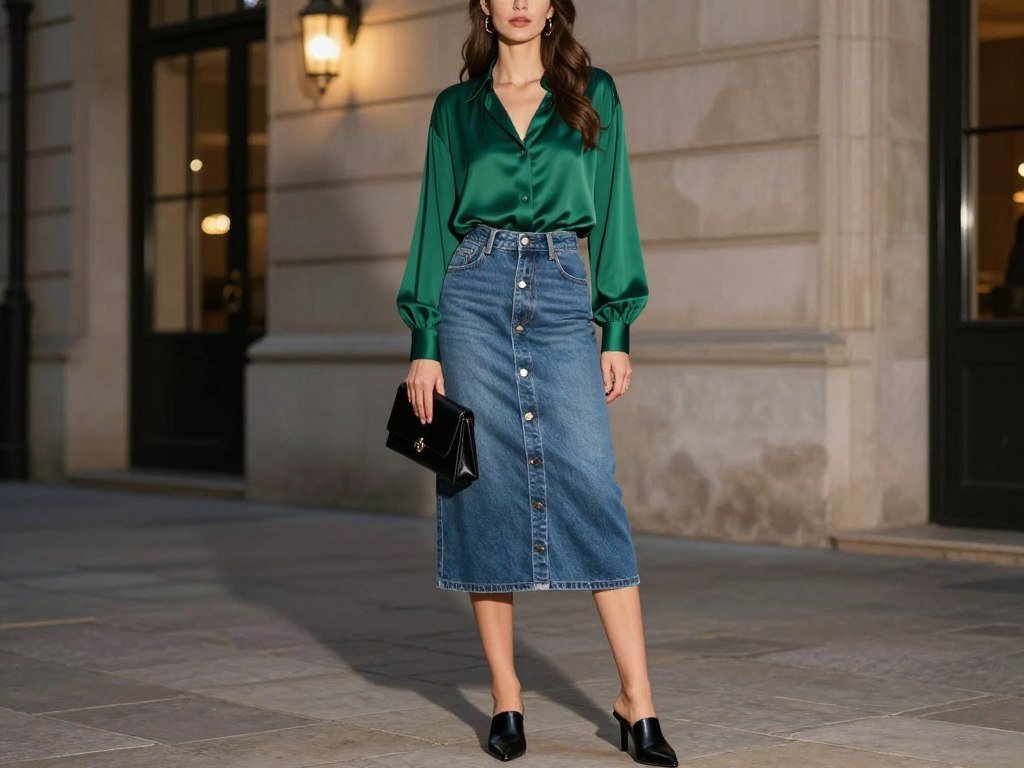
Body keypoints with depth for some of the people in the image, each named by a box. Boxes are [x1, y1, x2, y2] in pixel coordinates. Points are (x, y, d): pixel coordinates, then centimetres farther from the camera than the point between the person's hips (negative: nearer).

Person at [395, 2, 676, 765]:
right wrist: (424, 343, 1)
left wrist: (618, 331, 0)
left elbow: (612, 210, 7)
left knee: (591, 488, -8)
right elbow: (436, 223, 8)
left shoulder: (594, 95, 9)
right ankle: (505, 694, 8)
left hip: (560, 297, -1)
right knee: (486, 490, -1)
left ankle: (637, 699, -5)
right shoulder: (456, 107, 10)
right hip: (474, 294, 1)